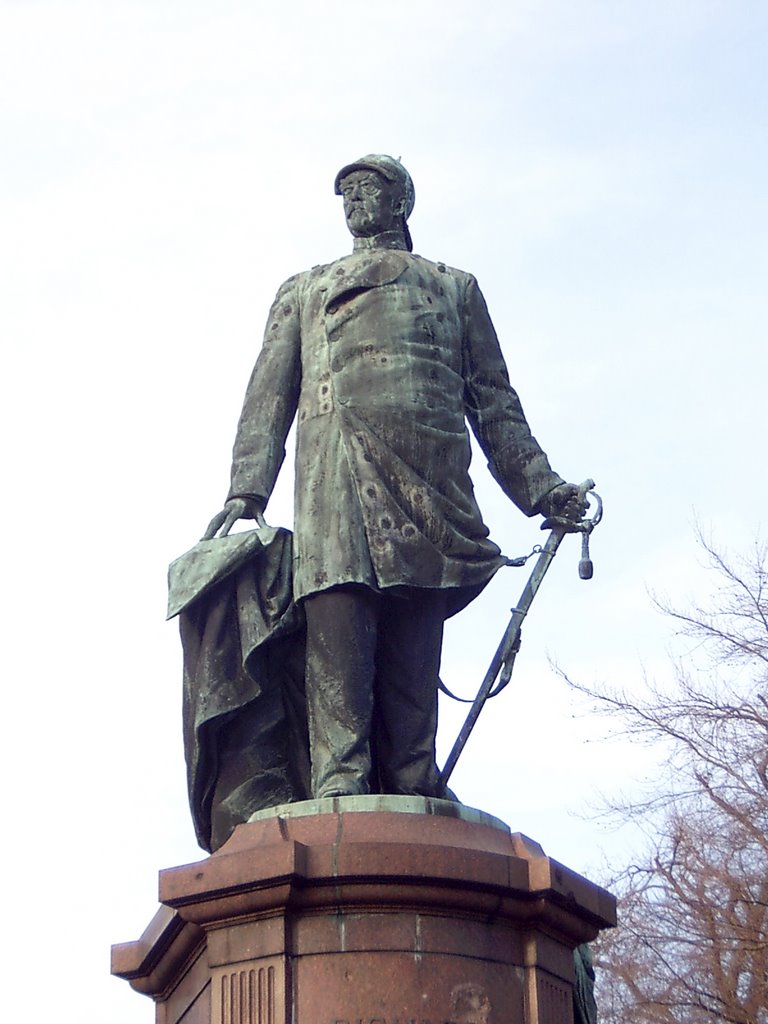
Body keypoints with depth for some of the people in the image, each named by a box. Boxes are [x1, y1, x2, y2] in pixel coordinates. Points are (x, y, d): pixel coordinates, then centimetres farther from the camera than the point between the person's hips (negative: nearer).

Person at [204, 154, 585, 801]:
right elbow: (269, 397, 21)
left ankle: (412, 791, -15)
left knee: (413, 644, -10)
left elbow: (494, 400, 23)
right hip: (335, 464, 0)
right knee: (338, 613, -18)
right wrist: (247, 491, 5)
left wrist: (538, 484, 9)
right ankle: (340, 784, -26)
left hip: (430, 473, 0)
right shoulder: (303, 291, 33)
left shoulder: (455, 287, 31)